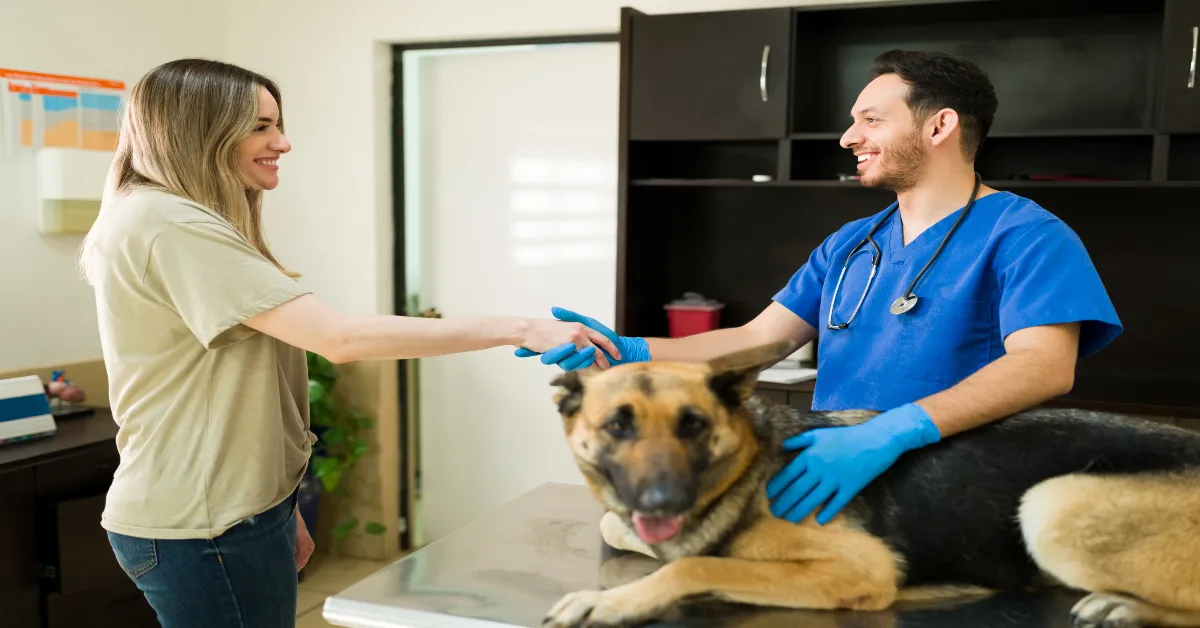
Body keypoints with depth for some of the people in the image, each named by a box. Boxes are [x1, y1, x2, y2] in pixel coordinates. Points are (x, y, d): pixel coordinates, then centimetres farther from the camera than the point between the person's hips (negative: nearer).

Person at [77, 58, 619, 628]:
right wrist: (518, 330, -24)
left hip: (226, 511, 10)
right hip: (201, 528, -10)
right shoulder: (169, 224, -19)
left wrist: (278, 509, 18)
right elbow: (340, 337, -27)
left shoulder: (180, 224, 15)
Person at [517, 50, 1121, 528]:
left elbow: (1045, 365, -22)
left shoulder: (1024, 235, -7)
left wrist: (891, 431, -36)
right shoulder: (847, 246, 15)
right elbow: (757, 340, 11)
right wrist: (631, 351, -4)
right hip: (828, 494, 6)